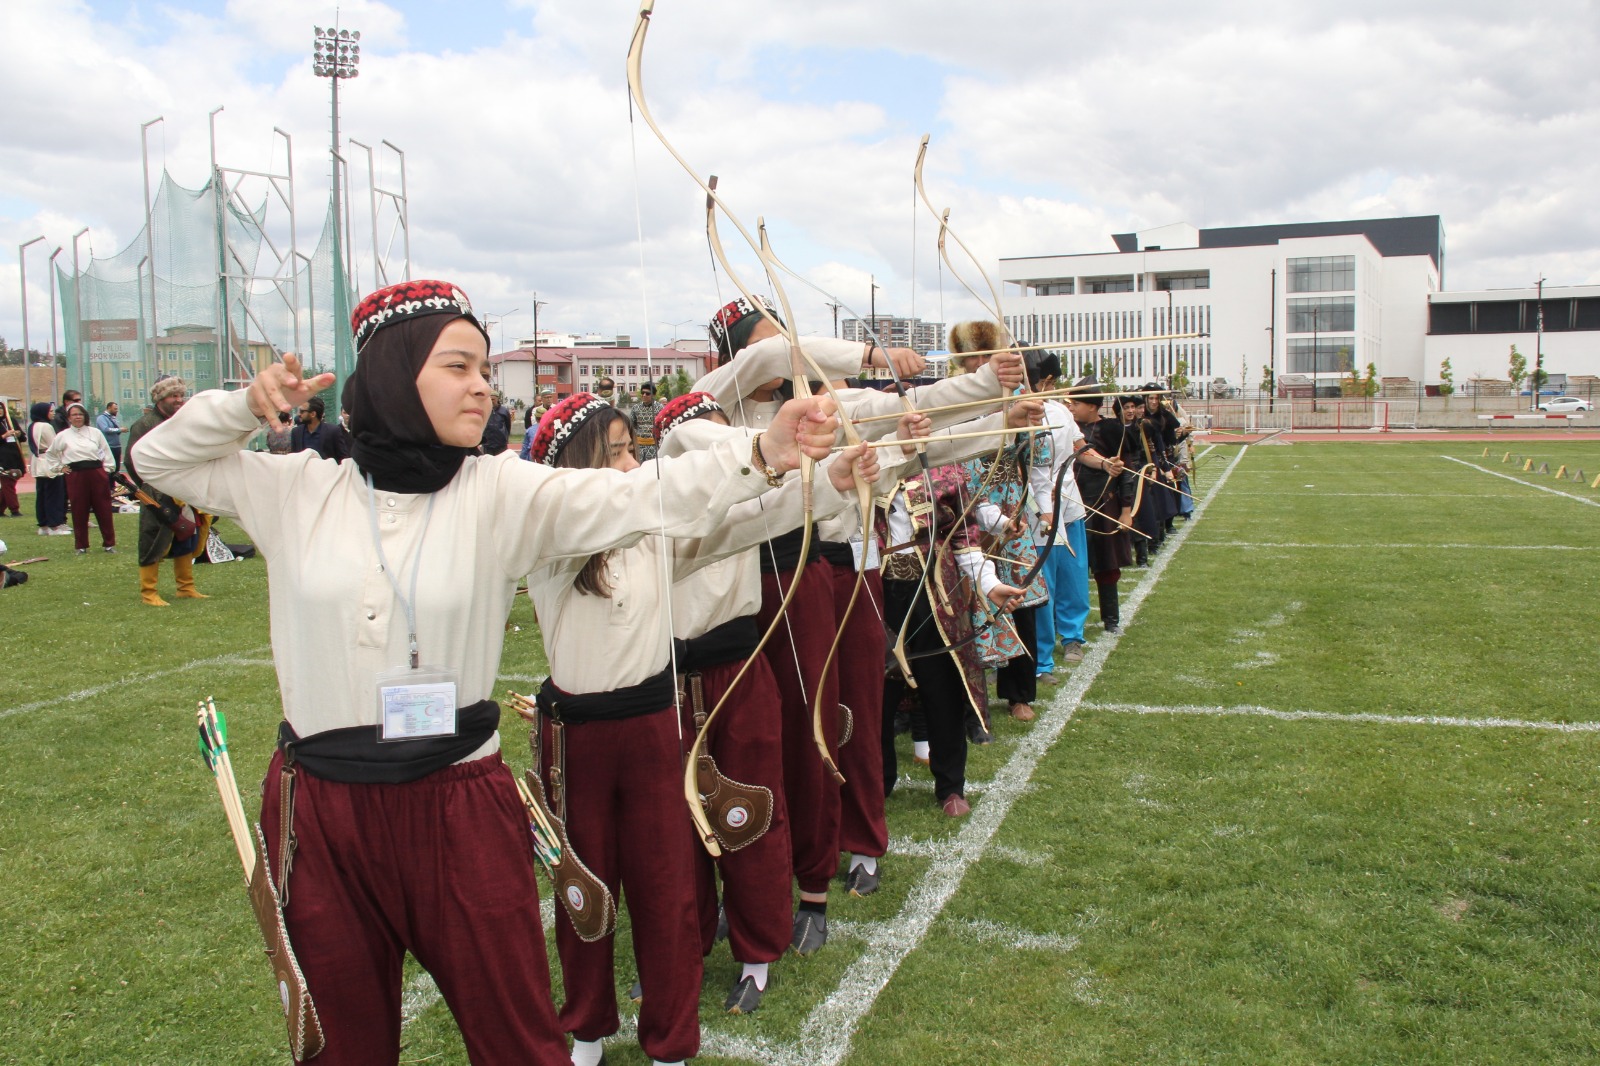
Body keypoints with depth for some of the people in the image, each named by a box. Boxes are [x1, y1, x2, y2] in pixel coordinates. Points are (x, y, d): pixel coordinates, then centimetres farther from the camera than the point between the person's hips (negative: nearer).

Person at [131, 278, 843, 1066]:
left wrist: (759, 455, -35)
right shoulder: (299, 490, -1)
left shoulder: (503, 493, -7)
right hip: (318, 809, 2)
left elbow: (649, 498, -19)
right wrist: (246, 405, -7)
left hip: (459, 805, -1)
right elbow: (158, 458, 11)